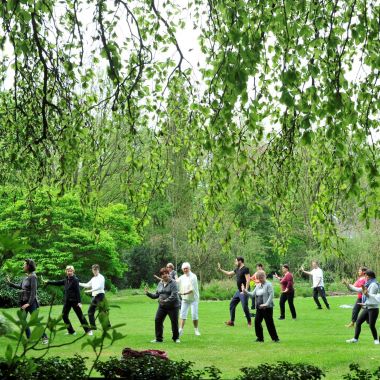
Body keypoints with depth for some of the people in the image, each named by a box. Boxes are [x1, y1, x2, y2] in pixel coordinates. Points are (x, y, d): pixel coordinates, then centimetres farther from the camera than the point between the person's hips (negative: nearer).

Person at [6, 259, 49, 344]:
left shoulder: (33, 277, -14)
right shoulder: (26, 277, 10)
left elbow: (33, 291, -18)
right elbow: (20, 286, 22)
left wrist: (29, 303, -22)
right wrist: (10, 283, 22)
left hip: (31, 302, -9)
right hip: (24, 302, 9)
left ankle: (44, 338, 1)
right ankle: (29, 338, 16)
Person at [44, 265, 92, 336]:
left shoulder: (75, 280, -12)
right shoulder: (66, 280, 8)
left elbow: (78, 291, -16)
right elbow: (58, 283, 20)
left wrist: (79, 302, -20)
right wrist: (48, 282, 21)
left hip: (74, 301, -7)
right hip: (67, 301, 7)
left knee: (80, 315, -3)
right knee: (64, 315, 6)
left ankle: (88, 331, 4)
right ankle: (71, 331, 15)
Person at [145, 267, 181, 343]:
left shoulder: (173, 283, -11)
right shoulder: (160, 283, 9)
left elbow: (174, 295, -21)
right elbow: (156, 295, 14)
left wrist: (166, 301, -31)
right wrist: (148, 293, 1)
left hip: (173, 306, -5)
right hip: (162, 306, 5)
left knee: (174, 322, 0)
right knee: (157, 320, -2)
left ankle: (176, 338, 18)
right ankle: (159, 339, 8)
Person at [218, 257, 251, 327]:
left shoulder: (245, 269, -15)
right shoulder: (237, 269, 12)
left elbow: (248, 280, -21)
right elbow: (228, 273, 24)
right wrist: (220, 269, 24)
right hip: (238, 291, 9)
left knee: (245, 307, -7)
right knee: (232, 304, 11)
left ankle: (249, 322, 8)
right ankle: (231, 321, 18)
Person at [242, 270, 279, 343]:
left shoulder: (268, 285, -7)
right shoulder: (258, 286, 14)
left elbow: (271, 295, -14)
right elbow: (253, 294, 14)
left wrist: (267, 303, -23)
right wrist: (245, 291, -1)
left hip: (267, 308, -7)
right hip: (259, 308, 7)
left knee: (269, 323, -4)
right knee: (257, 322, 5)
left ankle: (275, 338, 5)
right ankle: (260, 338, 17)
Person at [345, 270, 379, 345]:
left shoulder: (373, 285, -11)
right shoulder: (368, 284, 15)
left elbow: (372, 296, -20)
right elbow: (358, 289, 24)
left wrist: (366, 293, -39)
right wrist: (348, 285, 26)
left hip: (373, 308, -9)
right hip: (366, 308, 9)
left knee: (371, 325, -7)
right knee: (358, 322, 5)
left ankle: (376, 339, 11)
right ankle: (355, 339, 10)